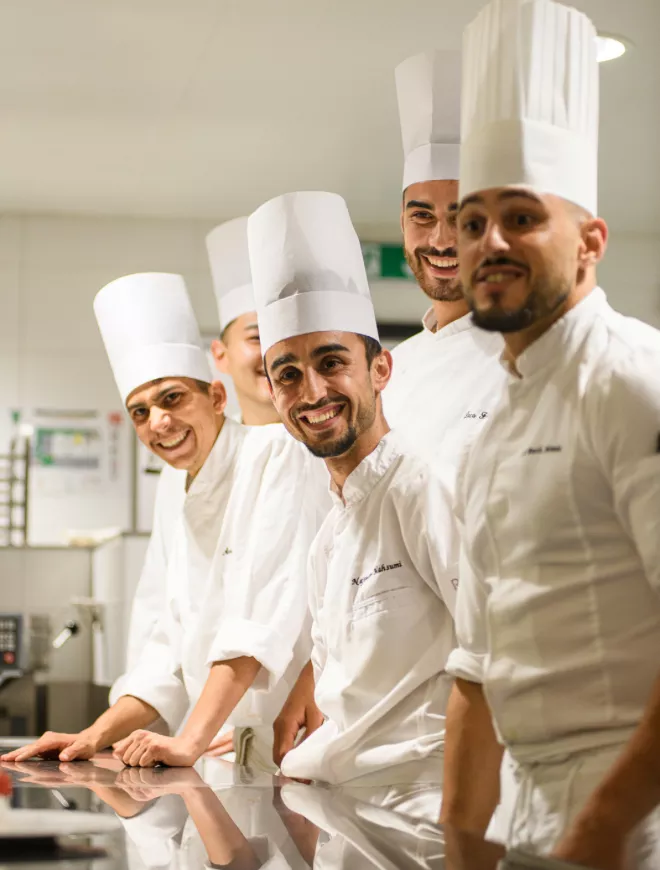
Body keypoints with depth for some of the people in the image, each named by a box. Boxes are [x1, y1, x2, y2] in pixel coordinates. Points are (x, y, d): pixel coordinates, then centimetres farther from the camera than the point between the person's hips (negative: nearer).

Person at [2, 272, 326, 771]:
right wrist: (92, 739, 11)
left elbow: (268, 611, -16)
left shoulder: (274, 454, -6)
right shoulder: (192, 508, 20)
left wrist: (190, 743, -19)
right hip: (237, 759, 7)